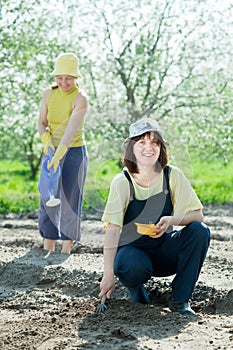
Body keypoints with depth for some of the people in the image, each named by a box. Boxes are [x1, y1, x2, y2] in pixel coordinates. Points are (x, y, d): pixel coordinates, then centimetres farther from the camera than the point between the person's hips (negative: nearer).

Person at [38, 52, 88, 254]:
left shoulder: (80, 98, -15)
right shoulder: (49, 94, 1)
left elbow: (72, 129, -26)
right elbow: (42, 123, 7)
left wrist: (58, 155, -36)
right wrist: (46, 141, -15)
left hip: (74, 152, -5)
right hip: (52, 151, 5)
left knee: (70, 199, -1)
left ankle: (66, 249, 6)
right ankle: (48, 248, 10)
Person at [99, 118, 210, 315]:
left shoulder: (173, 176, -7)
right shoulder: (122, 182, -14)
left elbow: (198, 214, -9)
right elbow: (112, 230, -21)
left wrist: (171, 221, -31)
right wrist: (108, 275, -31)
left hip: (164, 250, 3)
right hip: (132, 249, -3)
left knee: (200, 231, -22)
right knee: (133, 268, -37)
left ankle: (180, 300, -14)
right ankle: (135, 286, 3)